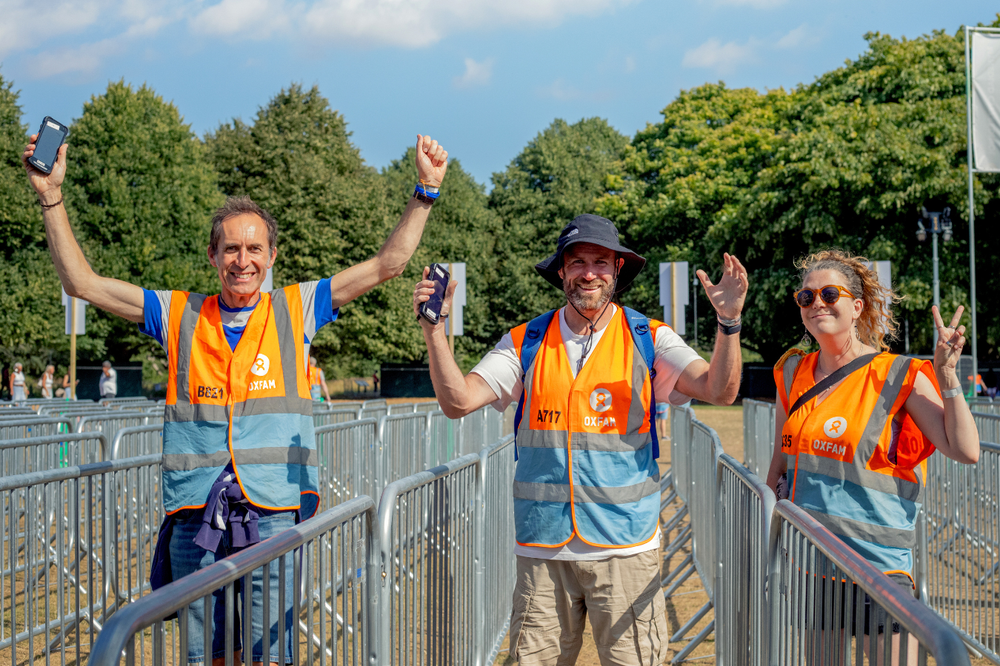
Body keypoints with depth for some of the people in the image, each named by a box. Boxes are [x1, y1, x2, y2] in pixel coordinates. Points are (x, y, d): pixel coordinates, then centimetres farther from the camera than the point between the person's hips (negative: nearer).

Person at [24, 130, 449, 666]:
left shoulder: (296, 310, 8)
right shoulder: (179, 315, 11)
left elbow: (387, 264, 7)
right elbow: (81, 282, 9)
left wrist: (425, 191, 2)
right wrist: (51, 197, 4)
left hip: (273, 510, -1)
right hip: (195, 515, 1)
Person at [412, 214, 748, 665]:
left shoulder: (649, 340, 3)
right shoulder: (526, 343, 6)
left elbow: (720, 391, -9)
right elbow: (458, 400, -1)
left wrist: (729, 322, -25)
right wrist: (434, 328, -12)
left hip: (625, 547, -1)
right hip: (542, 545, 1)